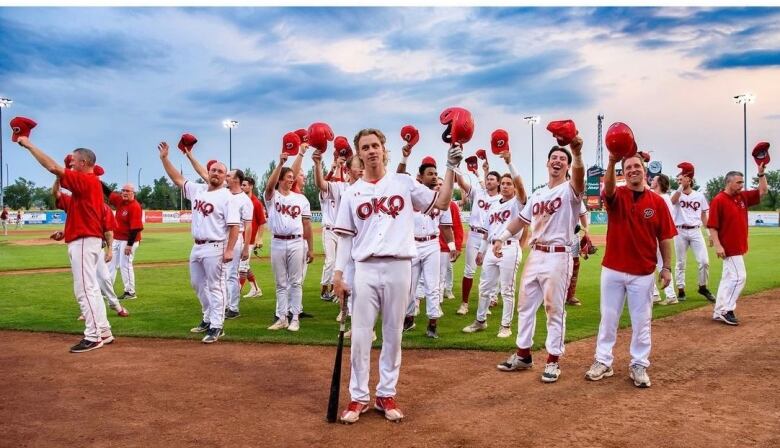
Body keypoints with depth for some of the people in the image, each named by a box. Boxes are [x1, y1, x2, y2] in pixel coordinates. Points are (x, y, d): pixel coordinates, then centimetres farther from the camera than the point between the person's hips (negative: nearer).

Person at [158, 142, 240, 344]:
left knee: (215, 287, -4)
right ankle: (208, 319, 32)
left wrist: (229, 250, -23)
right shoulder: (197, 190, 9)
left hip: (215, 248, -8)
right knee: (198, 284, 18)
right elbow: (177, 179, 17)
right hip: (197, 247, 8)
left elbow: (234, 225, -16)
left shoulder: (226, 197, -11)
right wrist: (165, 159, 8)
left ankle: (216, 327, 0)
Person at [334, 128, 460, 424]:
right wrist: (338, 273, 0)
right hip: (366, 269, 1)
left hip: (398, 267, 0)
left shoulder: (404, 183, 6)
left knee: (393, 335, 8)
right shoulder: (352, 194, 8)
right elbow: (346, 236, 7)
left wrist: (451, 168, -4)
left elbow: (442, 203, 3)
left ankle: (386, 395, 20)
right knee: (360, 336, 2)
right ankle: (359, 397, 15)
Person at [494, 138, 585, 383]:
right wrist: (501, 237, 10)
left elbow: (579, 177, -29)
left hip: (558, 256, -7)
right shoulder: (537, 194, 16)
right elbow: (522, 220, 22)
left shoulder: (570, 190, -5)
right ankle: (523, 355, 24)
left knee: (555, 310, 0)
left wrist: (577, 153, -47)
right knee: (525, 305, 12)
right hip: (535, 255, 7)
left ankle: (553, 360, 10)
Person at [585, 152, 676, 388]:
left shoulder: (657, 201, 0)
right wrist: (611, 162, -45)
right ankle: (603, 361, 20)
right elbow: (608, 188, -27)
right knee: (608, 318, 9)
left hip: (643, 273, 0)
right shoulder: (616, 196, -2)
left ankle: (639, 365, 21)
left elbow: (665, 237, 3)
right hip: (612, 269, 0)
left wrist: (667, 267, -1)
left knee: (642, 321, 8)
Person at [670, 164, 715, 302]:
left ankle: (703, 287, 14)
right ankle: (681, 290, 14)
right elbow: (673, 201, -25)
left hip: (695, 231, 1)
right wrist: (681, 187, -22)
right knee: (681, 263, 5)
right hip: (680, 232, -1)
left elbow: (704, 215, 11)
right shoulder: (677, 194, 1)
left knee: (704, 261, -5)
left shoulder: (699, 195, 7)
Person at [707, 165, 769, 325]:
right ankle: (725, 311, -3)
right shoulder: (719, 200, -14)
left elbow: (763, 191, 15)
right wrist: (717, 245, -22)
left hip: (739, 246, 9)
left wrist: (761, 173, 2)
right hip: (729, 247, -9)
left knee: (729, 278, 11)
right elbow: (712, 225, -16)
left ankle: (719, 311, 18)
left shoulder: (743, 197, 9)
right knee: (738, 277, -11)